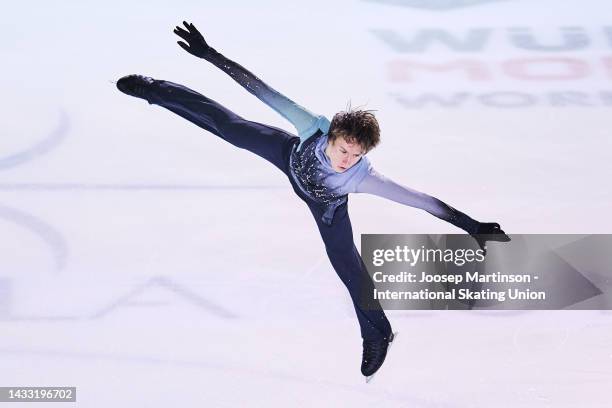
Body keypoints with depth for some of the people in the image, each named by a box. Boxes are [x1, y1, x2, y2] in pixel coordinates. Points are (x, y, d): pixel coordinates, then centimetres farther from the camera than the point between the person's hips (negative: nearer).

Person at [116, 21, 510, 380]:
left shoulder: (365, 177, -46)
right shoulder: (313, 128, -46)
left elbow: (423, 200, -44)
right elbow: (262, 89, -44)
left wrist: (474, 226, -45)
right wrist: (211, 55, -47)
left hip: (326, 202, -1)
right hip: (292, 154, 1)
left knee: (348, 264, 3)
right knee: (223, 122, 10)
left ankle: (377, 335, 27)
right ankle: (154, 89, 35)